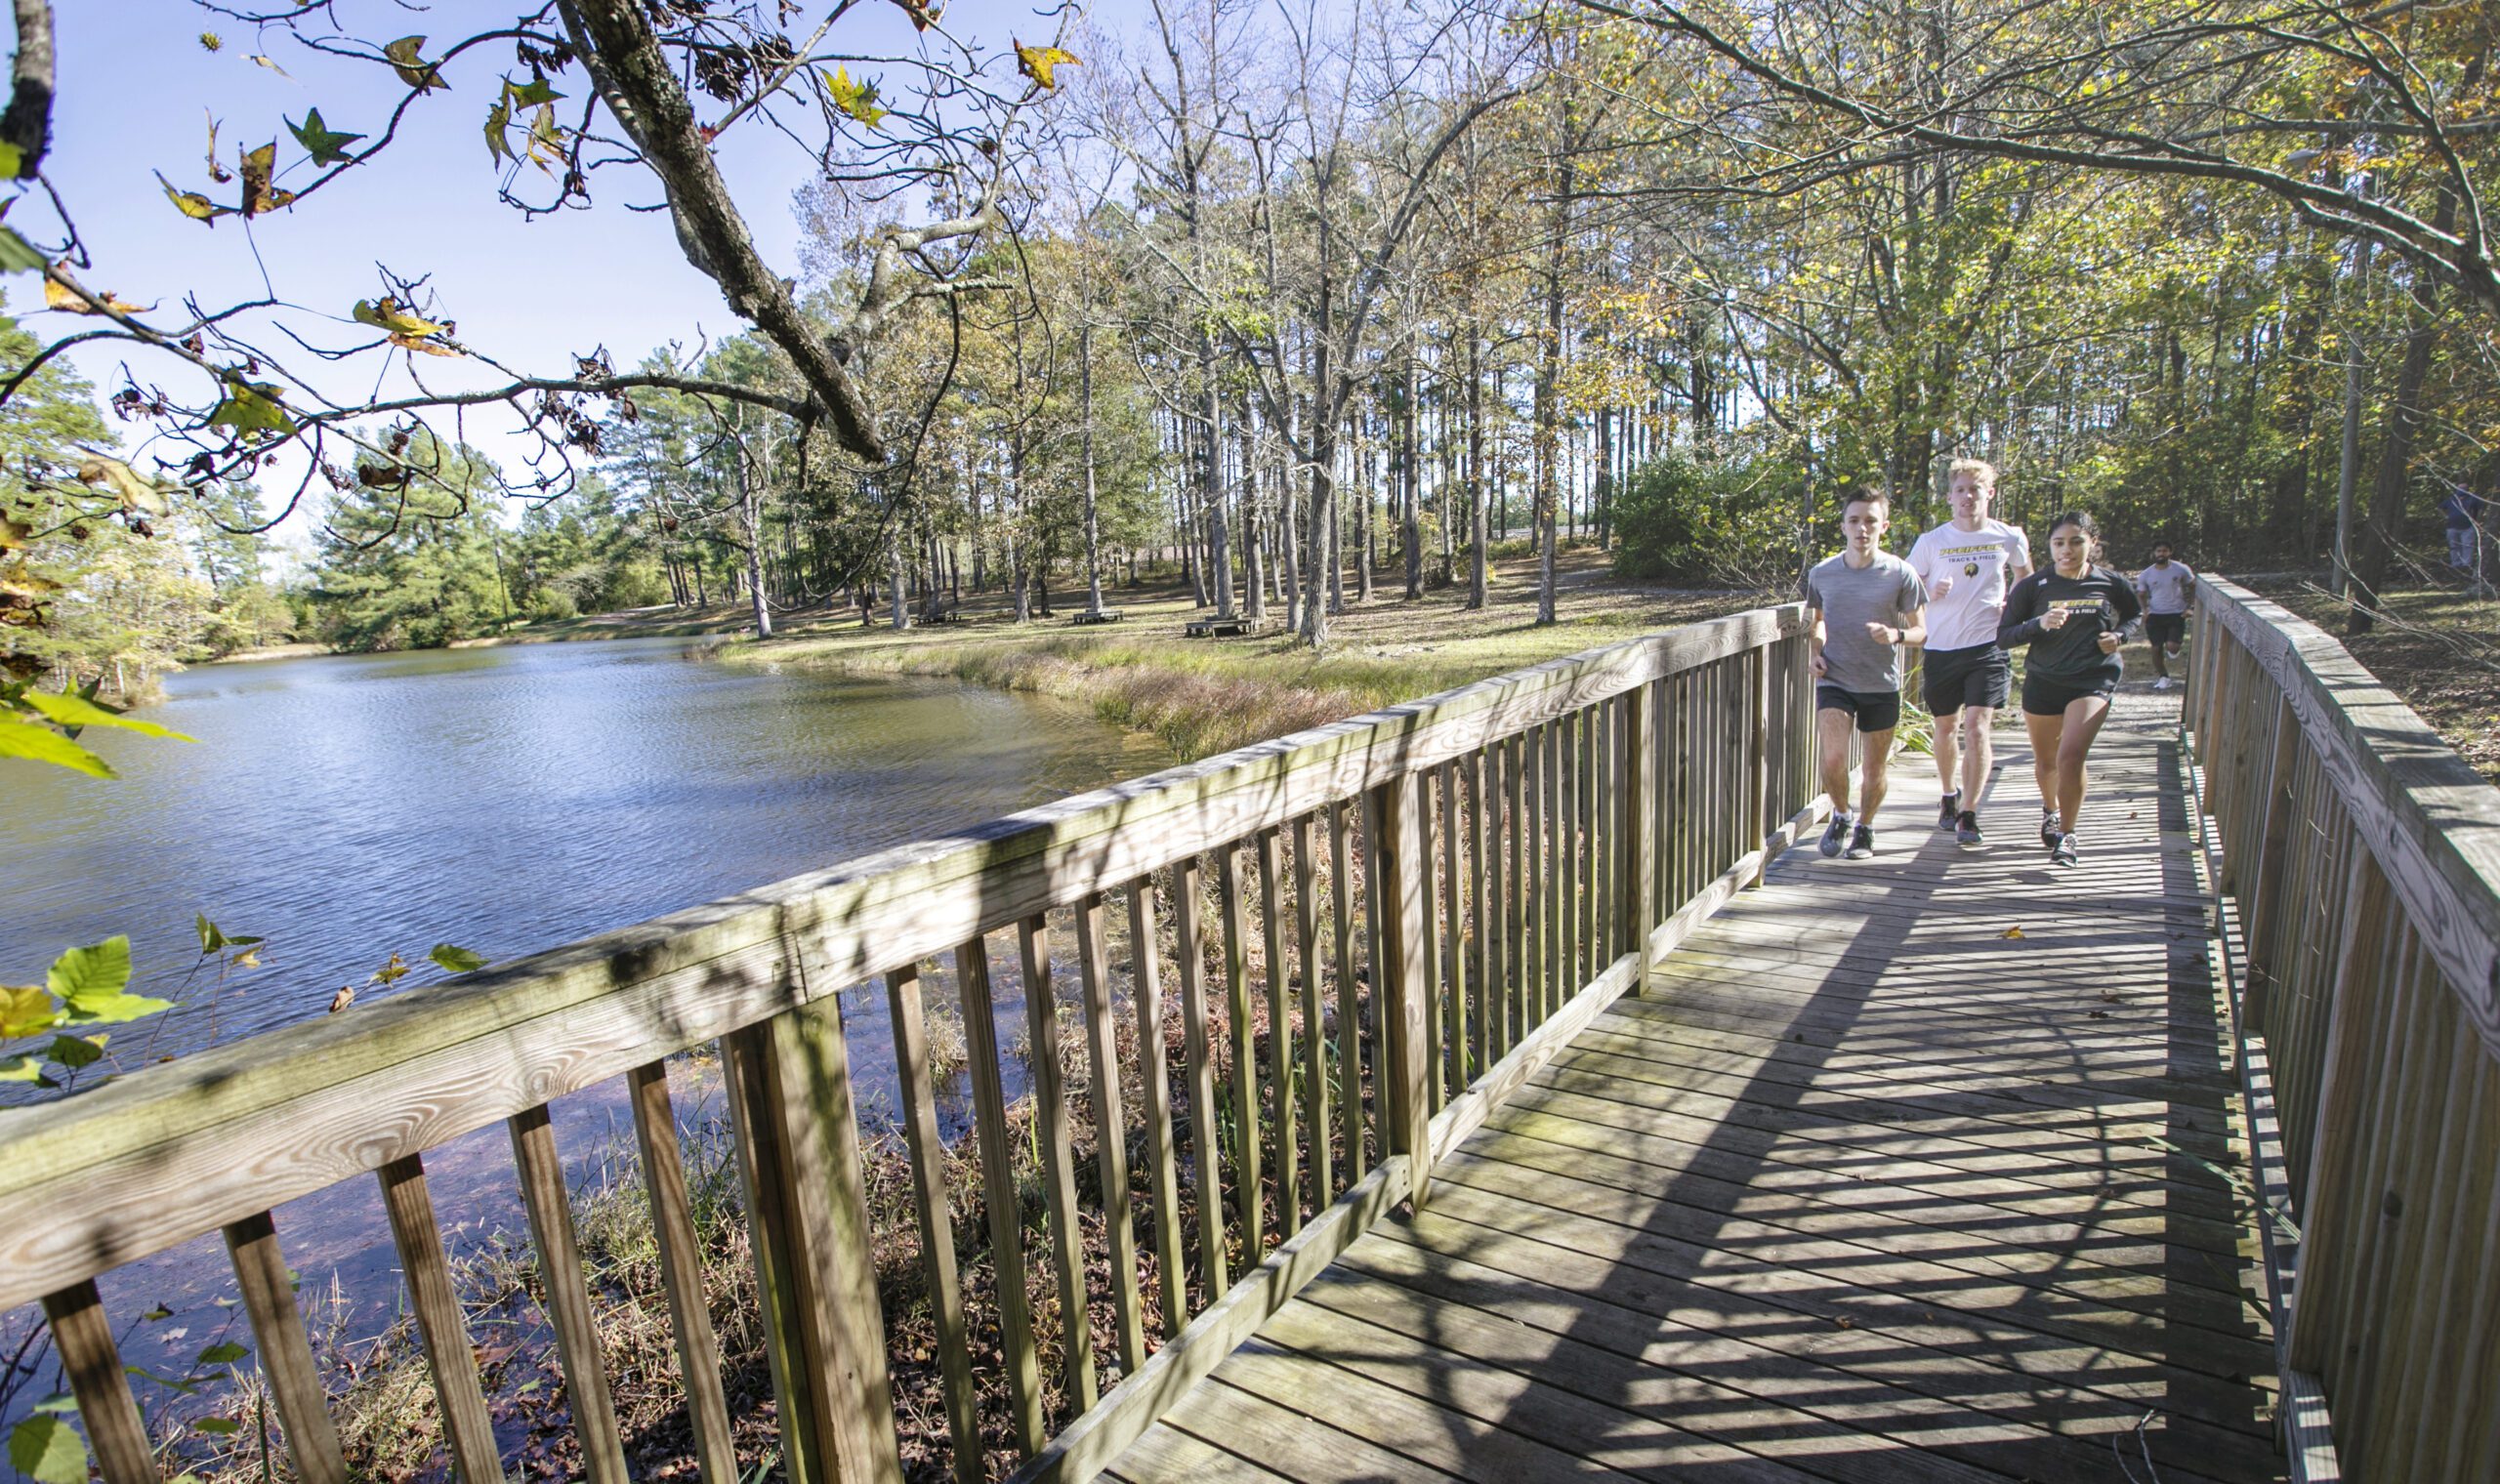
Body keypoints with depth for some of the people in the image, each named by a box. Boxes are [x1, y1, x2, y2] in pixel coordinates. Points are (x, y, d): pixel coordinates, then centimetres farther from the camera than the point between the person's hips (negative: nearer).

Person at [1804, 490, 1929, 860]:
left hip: (1881, 686, 0)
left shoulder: (1900, 574, -5)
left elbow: (1921, 632, 0)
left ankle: (1864, 827, 35)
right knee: (1833, 760, -15)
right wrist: (1816, 651, -1)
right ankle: (1841, 816, 15)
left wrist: (1895, 635, -21)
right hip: (1834, 681, 0)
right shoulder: (1821, 573, 0)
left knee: (1875, 769, 9)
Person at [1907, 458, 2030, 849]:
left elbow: (2024, 578, 21)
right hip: (1941, 648, 1)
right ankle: (1950, 796, 36)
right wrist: (1933, 593, -15)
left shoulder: (2010, 538, 2)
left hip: (1989, 646, -1)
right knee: (1946, 728, 13)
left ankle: (1968, 816, -9)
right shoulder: (1931, 541, -1)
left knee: (1977, 728, -13)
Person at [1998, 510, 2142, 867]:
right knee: (2046, 760, 16)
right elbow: (2002, 636, -9)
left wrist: (2118, 636, -3)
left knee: (2071, 755, -18)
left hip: (2093, 680, -1)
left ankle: (2067, 834, -2)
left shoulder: (2112, 584, -2)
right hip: (2043, 681, 1)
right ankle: (2050, 810, 47)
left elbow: (2134, 617, 18)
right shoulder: (2032, 587, -6)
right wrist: (2039, 624, -25)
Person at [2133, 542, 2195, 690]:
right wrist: (2144, 609, -9)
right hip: (2155, 615, 1)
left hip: (2177, 614, -1)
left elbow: (2193, 586, 9)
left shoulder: (2181, 569, -2)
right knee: (2157, 648, 4)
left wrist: (2190, 606, -1)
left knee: (2172, 647, -15)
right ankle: (2163, 677, 22)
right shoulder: (2146, 574, 1)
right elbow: (2141, 594, 9)